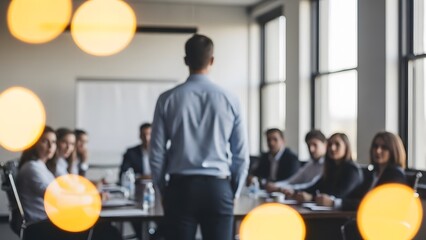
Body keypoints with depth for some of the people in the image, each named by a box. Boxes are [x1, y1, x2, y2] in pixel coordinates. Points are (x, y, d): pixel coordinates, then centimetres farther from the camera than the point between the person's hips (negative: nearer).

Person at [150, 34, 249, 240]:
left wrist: (163, 189, 13)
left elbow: (157, 153, 0)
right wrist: (233, 192, 15)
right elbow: (241, 155, 3)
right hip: (217, 187, 0)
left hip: (181, 187, 0)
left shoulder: (168, 99, -1)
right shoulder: (229, 100, 1)